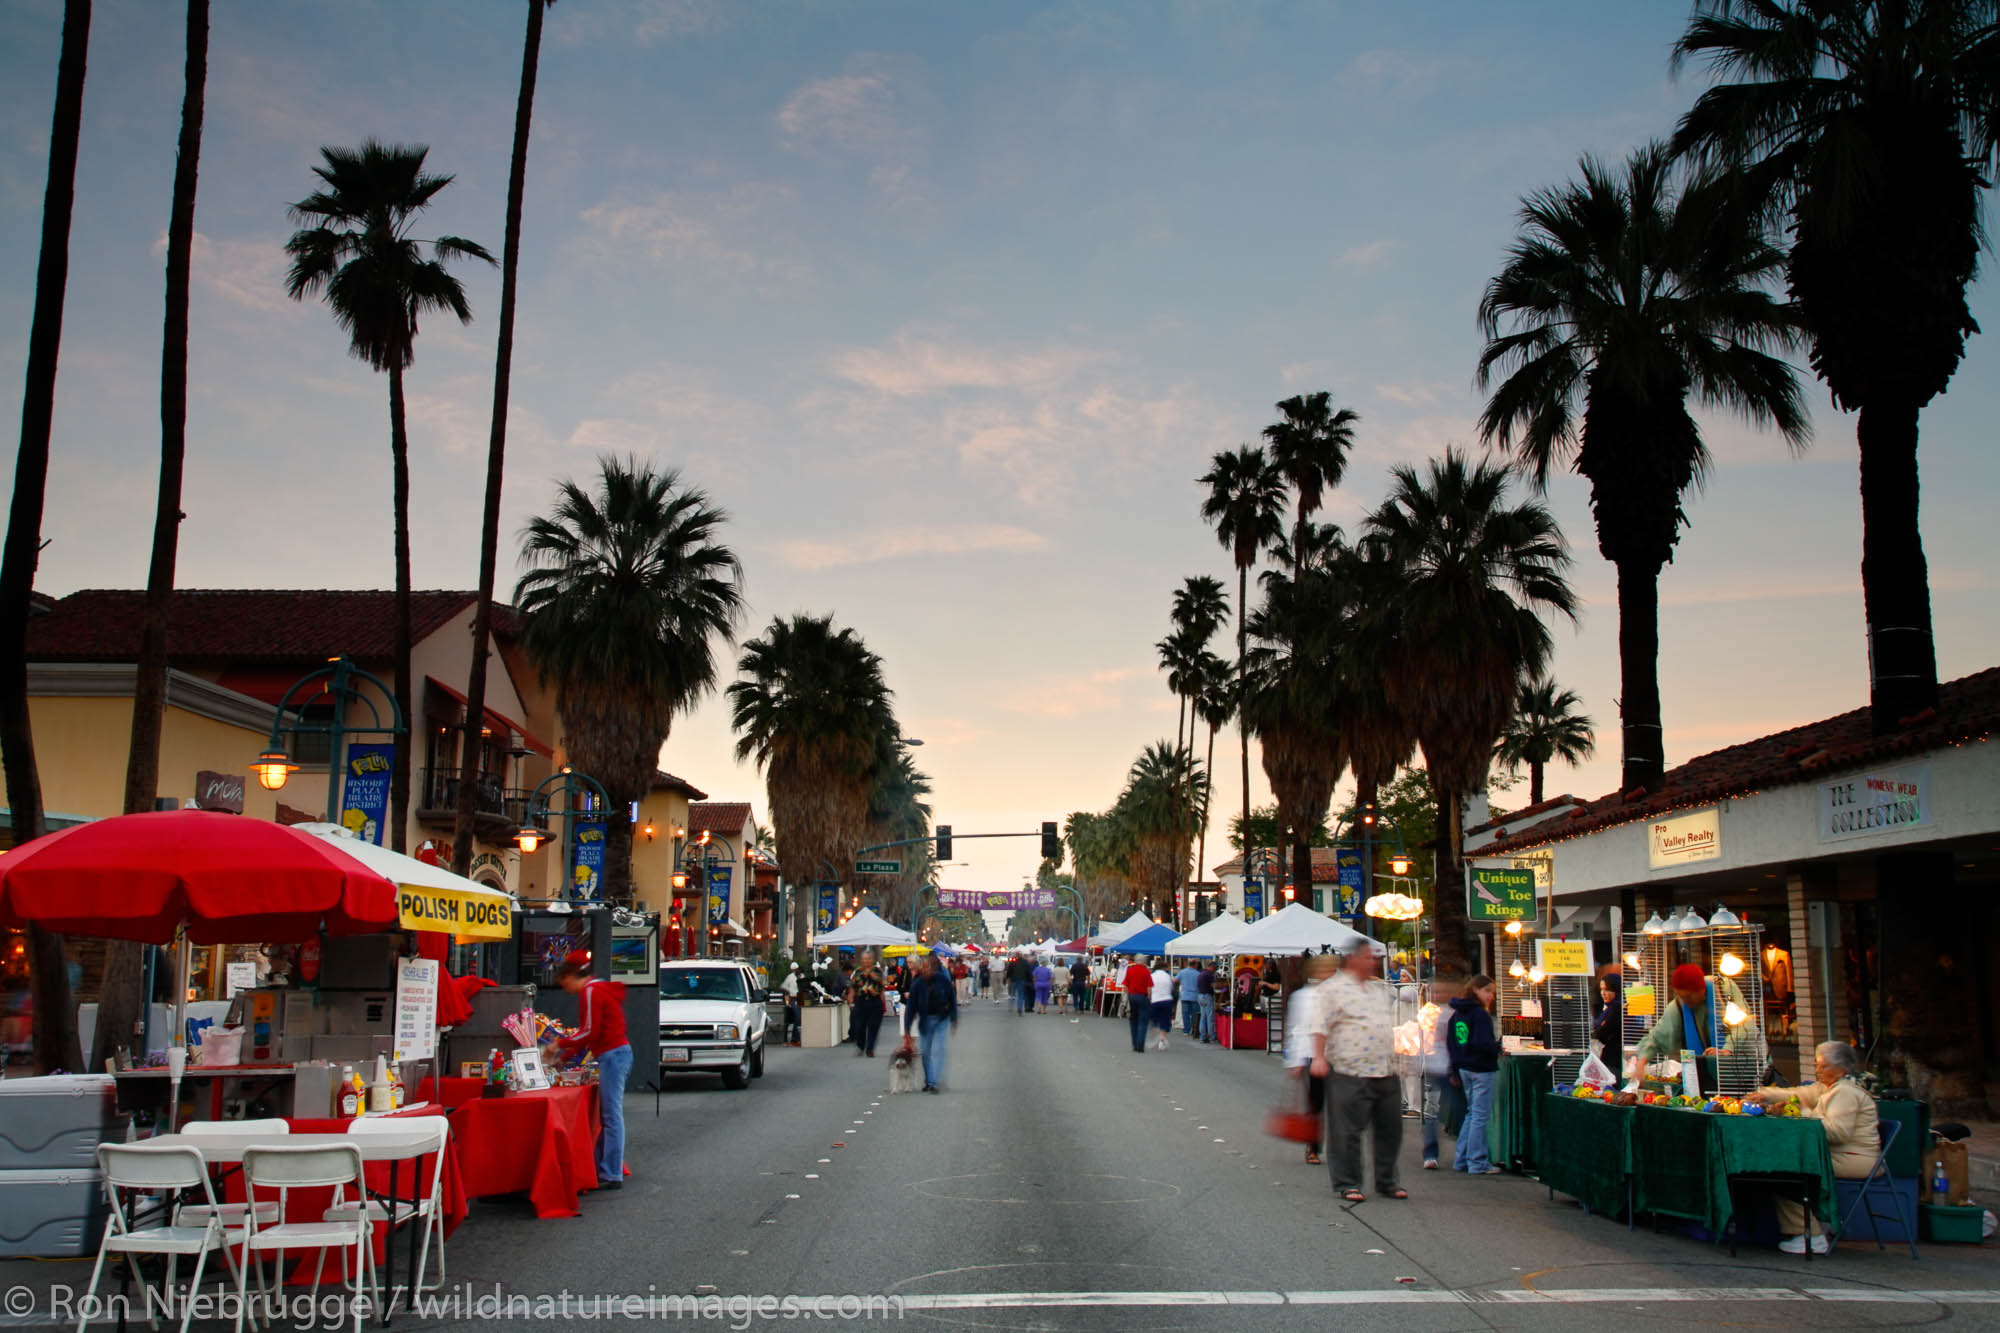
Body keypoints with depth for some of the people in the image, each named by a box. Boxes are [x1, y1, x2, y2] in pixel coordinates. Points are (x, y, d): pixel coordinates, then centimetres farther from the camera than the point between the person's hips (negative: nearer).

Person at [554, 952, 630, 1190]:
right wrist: (566, 1056, 22)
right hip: (619, 1052, 10)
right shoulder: (599, 990, 19)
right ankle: (605, 1167, 18)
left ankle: (612, 1175, -7)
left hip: (612, 1055, -10)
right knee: (608, 1115, 13)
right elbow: (591, 1032, 24)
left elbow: (590, 1032, -14)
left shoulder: (591, 992, -10)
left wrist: (560, 1044, -4)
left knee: (611, 1116, -8)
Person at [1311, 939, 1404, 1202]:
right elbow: (1322, 1026, -9)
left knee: (1390, 1129, 11)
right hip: (1350, 1073, -7)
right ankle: (1347, 1183, 7)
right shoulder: (1335, 988, -4)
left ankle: (1386, 1181, 23)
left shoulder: (1381, 988, 18)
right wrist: (1319, 1057, -17)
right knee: (1347, 1131, -2)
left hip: (1386, 1072, 7)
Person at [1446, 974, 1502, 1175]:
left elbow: (1450, 1043, 14)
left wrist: (1455, 1071, 20)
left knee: (1471, 1113, 17)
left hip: (1464, 1068, 8)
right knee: (1480, 1115, -3)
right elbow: (1482, 1043, -24)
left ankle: (1461, 1159, 19)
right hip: (1481, 1069, -8)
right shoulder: (1480, 1014, -15)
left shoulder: (1457, 1013, 11)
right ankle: (1477, 1163, 0)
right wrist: (1497, 1046, -5)